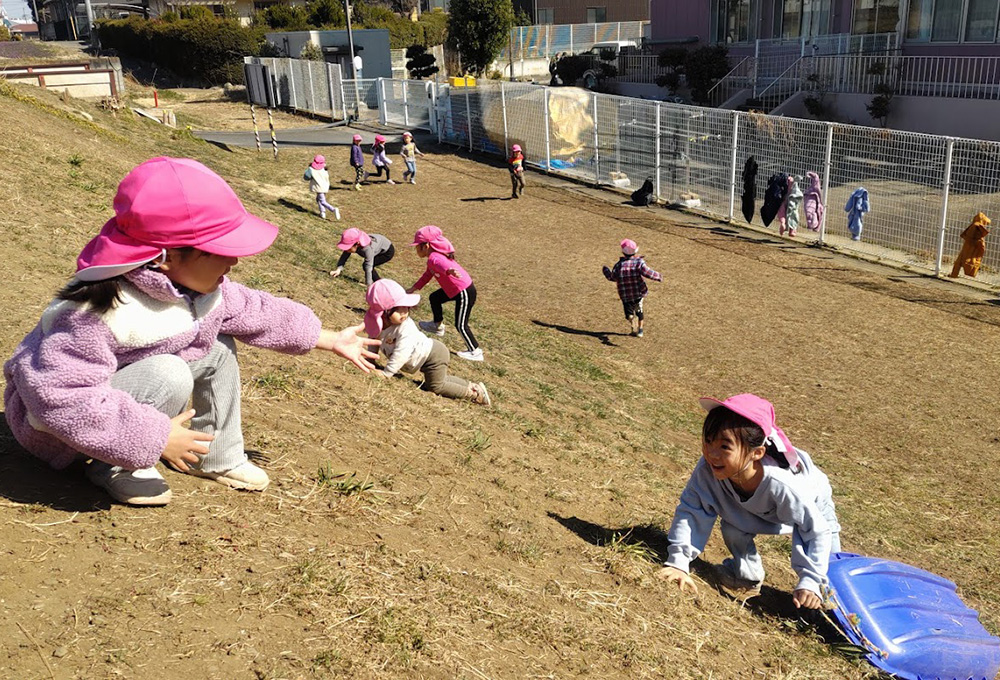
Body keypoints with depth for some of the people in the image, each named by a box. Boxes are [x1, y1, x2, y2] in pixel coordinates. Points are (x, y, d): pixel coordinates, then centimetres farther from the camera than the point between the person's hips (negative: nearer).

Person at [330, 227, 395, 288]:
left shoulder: (367, 249, -41)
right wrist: (338, 269, -33)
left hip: (388, 251, -8)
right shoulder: (352, 243, -21)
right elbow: (344, 257, -18)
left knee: (366, 265, -17)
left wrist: (368, 284, -36)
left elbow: (368, 267, -39)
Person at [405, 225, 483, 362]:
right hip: (455, 289, 11)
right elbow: (428, 274, 24)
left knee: (460, 325, -5)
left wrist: (449, 271, -70)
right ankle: (438, 326, 45)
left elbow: (443, 265, -48)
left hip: (465, 292, -11)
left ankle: (475, 352, 6)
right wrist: (414, 288, 29)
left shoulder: (433, 258, -23)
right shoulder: (434, 256, 9)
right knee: (434, 298, 27)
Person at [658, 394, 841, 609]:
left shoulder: (783, 484, -47)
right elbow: (691, 513, -29)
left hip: (813, 501, -3)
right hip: (757, 507, 3)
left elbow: (817, 531, -36)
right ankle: (748, 577, 8)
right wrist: (678, 562, -38)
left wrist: (809, 582, -39)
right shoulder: (708, 470, -38)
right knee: (732, 529, -21)